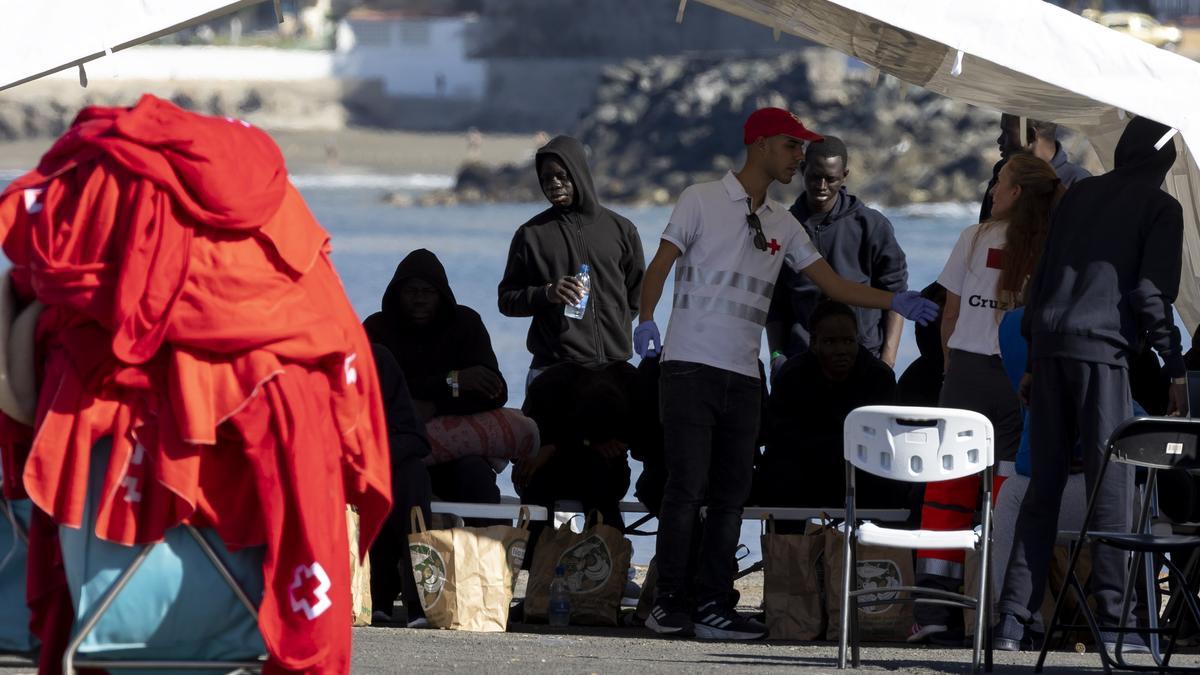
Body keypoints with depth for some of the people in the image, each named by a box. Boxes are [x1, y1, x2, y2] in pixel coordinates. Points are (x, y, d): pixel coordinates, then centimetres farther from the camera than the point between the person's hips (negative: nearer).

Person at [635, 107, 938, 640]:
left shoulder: (783, 225, 17)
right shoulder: (702, 200, 1)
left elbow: (833, 285, 16)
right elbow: (660, 264, -5)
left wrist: (896, 302, 3)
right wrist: (646, 320, -22)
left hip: (744, 375, 6)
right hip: (692, 363, -6)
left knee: (731, 492, 3)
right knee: (687, 485, -9)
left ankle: (712, 605, 6)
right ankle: (669, 601, -4)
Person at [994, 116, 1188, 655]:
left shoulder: (1079, 195, 20)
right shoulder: (1160, 208, 2)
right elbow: (1151, 293, -7)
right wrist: (1174, 368, -3)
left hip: (1049, 345, 5)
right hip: (1103, 348, -5)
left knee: (1043, 487, 7)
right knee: (1109, 483, -3)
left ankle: (1012, 620, 1)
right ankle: (1112, 619, -7)